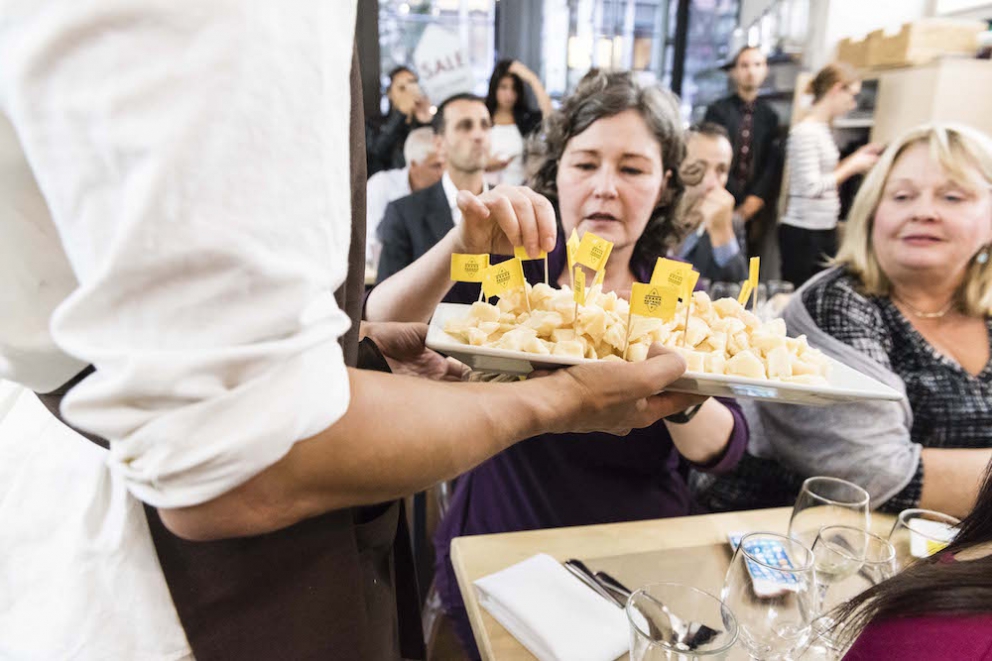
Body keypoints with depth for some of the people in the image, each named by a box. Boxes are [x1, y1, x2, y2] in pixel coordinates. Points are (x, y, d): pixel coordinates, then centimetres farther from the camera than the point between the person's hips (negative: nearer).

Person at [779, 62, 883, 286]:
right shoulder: (805, 131, -14)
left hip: (825, 229, 9)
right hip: (803, 232, -9)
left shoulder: (822, 129, 12)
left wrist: (855, 158, 10)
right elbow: (811, 186, -19)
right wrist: (852, 167, -9)